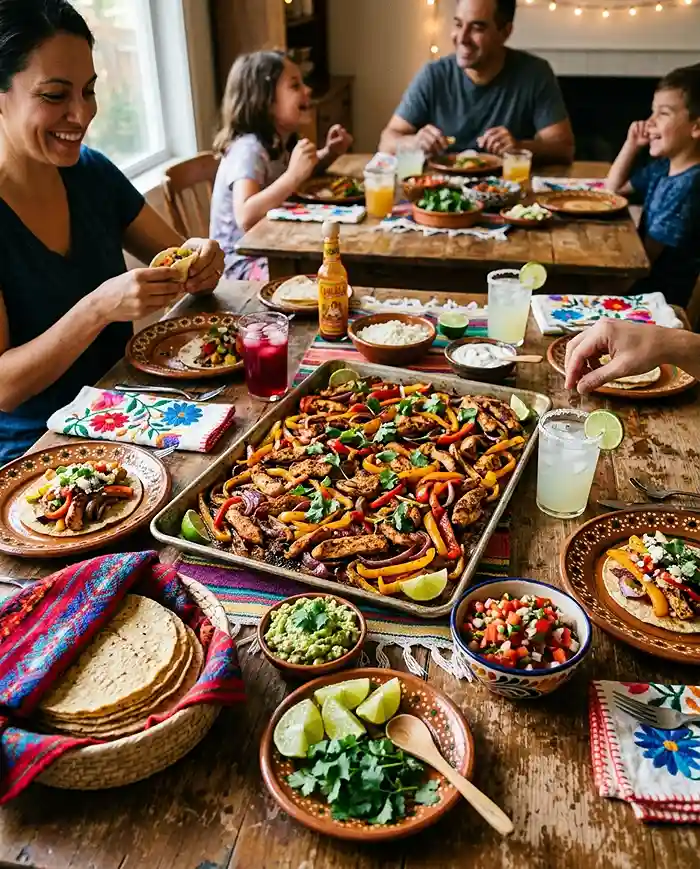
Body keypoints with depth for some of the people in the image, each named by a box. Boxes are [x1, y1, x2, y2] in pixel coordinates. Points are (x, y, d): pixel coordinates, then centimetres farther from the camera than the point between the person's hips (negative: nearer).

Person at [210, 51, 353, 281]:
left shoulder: (282, 142, 6)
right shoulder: (249, 149, -21)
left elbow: (305, 173, 28)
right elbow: (246, 217, -36)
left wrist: (328, 154, 8)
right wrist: (294, 175, -39)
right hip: (244, 262, -9)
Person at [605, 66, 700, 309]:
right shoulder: (663, 166, 6)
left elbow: (647, 254, -20)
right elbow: (613, 188, 21)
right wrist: (631, 144, 6)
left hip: (663, 295, -8)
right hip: (644, 277, 8)